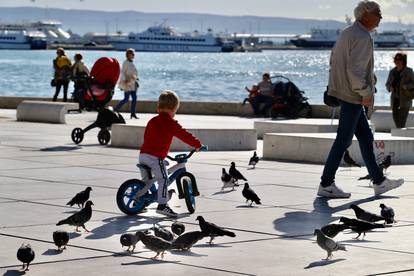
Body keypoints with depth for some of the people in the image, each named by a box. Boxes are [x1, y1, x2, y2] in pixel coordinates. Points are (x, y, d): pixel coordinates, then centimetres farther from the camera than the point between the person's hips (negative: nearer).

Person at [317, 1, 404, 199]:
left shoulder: (347, 33, 14)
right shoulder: (362, 37, -17)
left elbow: (334, 59, 21)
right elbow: (355, 69, -26)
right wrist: (366, 93, -17)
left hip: (343, 92, 10)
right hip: (352, 96, -10)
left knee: (366, 137, 14)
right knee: (343, 140, -5)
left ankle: (379, 182, 19)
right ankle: (326, 185, 0)